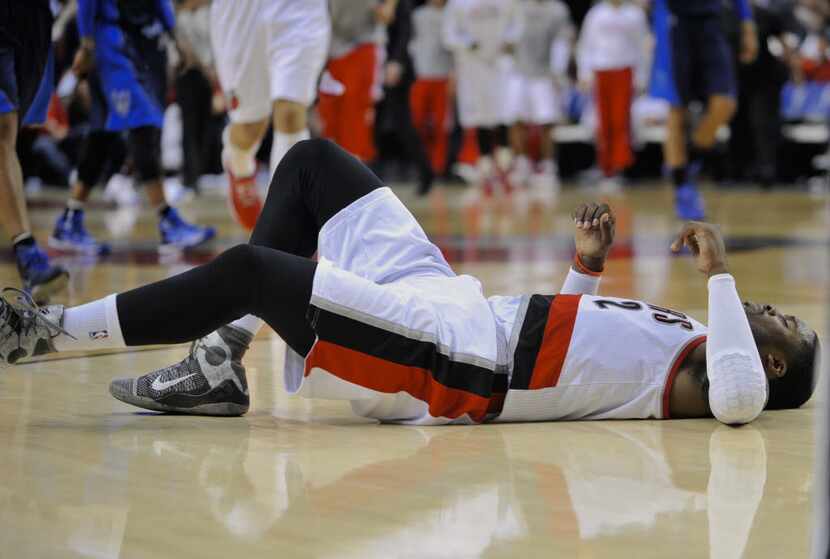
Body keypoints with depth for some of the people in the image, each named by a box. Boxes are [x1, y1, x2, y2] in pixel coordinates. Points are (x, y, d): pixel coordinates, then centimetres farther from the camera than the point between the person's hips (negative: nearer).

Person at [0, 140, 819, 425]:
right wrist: (589, 269, 15)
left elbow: (739, 397, -34)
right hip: (452, 306, 10)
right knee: (312, 160, 13)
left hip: (451, 358, -10)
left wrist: (720, 276, -24)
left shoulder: (698, 376, -8)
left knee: (248, 269, -24)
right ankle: (221, 361, 4)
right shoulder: (685, 339, 17)